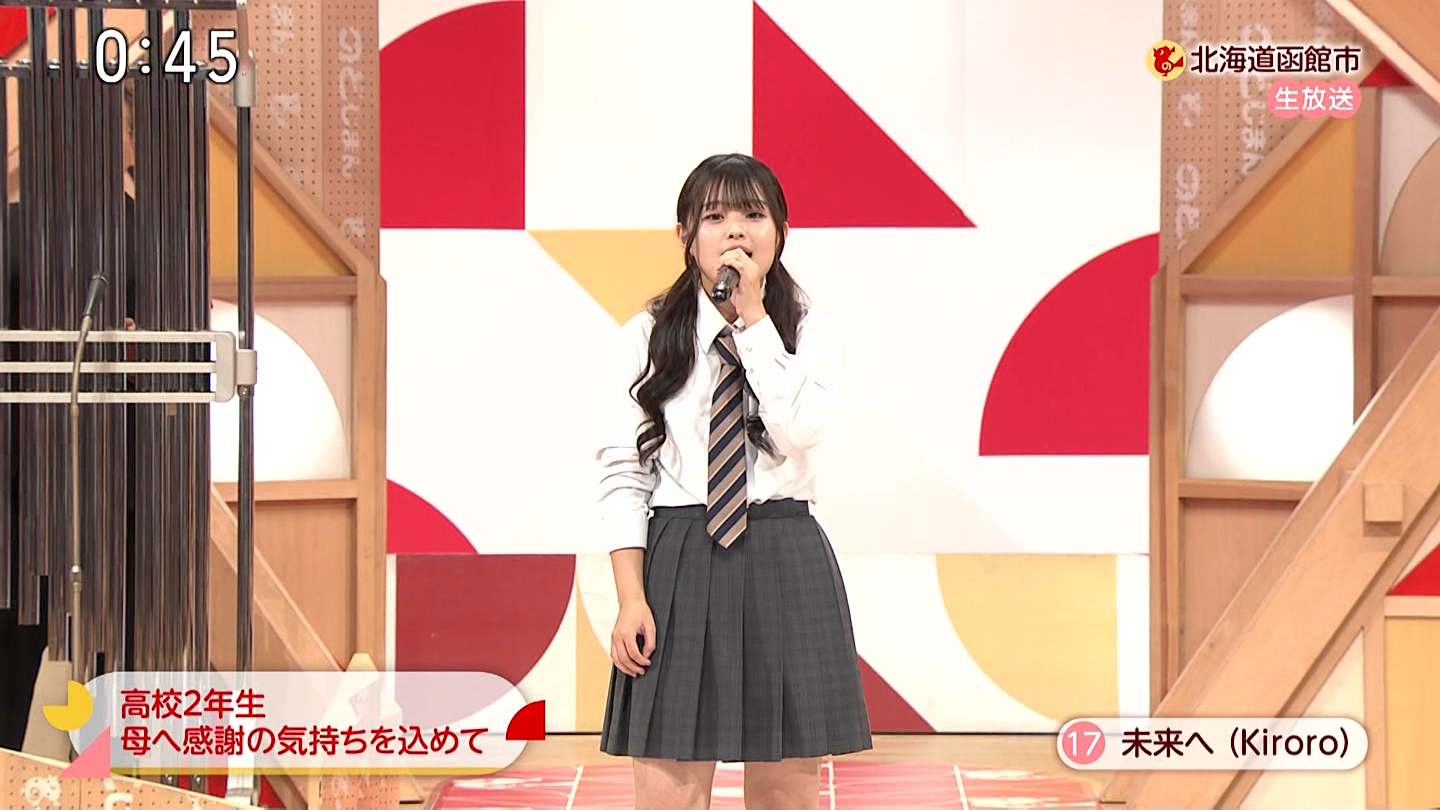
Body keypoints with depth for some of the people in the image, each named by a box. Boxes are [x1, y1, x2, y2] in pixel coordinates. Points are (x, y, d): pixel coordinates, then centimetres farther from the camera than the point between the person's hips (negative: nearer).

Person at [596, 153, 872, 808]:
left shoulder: (806, 331, 5)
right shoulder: (651, 336, 4)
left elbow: (799, 428, -15)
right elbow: (622, 471, 1)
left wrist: (753, 316, -12)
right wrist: (631, 598, -8)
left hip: (785, 566, 1)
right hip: (680, 562, -1)